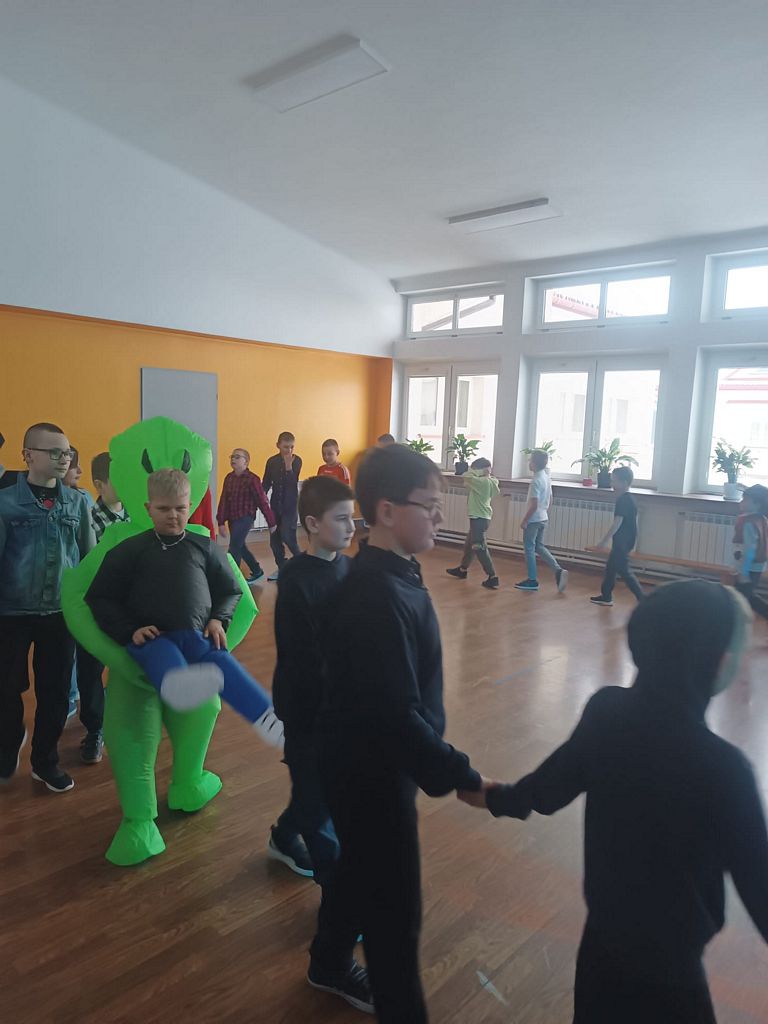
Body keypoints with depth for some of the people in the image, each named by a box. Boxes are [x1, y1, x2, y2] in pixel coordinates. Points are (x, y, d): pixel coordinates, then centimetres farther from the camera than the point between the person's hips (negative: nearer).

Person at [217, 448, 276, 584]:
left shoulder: (252, 479, -13)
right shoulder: (228, 478, 5)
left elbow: (262, 502, -9)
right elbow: (223, 501, 3)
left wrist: (271, 523, -5)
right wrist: (221, 522, -1)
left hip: (245, 518, -7)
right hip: (232, 519, 7)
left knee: (234, 550, -9)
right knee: (240, 547, 19)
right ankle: (257, 572, 38)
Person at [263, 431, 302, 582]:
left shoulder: (296, 461, -7)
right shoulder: (272, 461, 2)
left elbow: (293, 483, -17)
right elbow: (266, 482, 7)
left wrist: (288, 465, -29)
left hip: (290, 504, -4)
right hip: (275, 503, 4)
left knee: (287, 536, -12)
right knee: (274, 537, 7)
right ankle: (282, 568, 20)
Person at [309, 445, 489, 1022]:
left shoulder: (391, 576, 0)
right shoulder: (377, 597, -31)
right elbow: (397, 713, -32)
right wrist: (459, 775, -25)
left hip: (373, 762, 10)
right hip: (374, 771, -10)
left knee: (359, 867, 29)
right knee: (396, 907, 9)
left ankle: (330, 965, 52)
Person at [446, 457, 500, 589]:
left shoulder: (483, 481, -20)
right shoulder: (488, 482, 7)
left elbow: (465, 476, -20)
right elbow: (469, 485, 14)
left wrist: (480, 471, -12)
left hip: (479, 518, -10)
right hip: (481, 518, 10)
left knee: (480, 548, -8)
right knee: (469, 545, 23)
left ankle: (493, 577, -8)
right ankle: (462, 569, 38)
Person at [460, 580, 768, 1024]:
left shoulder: (606, 709, -15)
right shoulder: (722, 767, -31)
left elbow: (549, 788, -1)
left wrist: (495, 797, 18)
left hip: (604, 929, 5)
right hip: (666, 957, -5)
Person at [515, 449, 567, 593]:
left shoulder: (536, 481, -21)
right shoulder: (547, 477, 7)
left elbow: (534, 505, -23)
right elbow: (550, 500, 15)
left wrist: (524, 521, -16)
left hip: (533, 520, -9)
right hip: (543, 518, 9)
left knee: (529, 548, 3)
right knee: (539, 546, 18)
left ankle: (532, 580, 10)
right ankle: (558, 570, 6)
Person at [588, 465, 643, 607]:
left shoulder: (622, 501, -20)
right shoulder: (628, 499, 11)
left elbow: (617, 523, -25)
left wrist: (604, 541, -25)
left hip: (622, 541, -10)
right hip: (624, 540, 10)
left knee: (623, 570, -5)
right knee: (611, 566, 17)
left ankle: (642, 598, -4)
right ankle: (606, 596, 26)